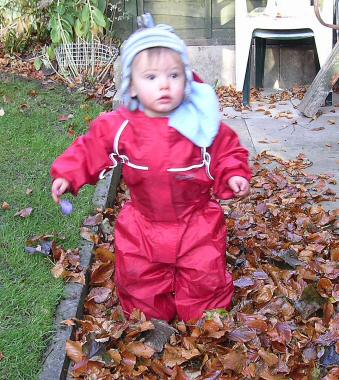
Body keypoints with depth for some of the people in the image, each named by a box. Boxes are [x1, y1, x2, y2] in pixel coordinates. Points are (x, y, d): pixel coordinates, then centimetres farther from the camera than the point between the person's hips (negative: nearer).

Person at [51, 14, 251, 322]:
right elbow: (90, 149, 0)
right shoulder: (119, 126, -12)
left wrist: (234, 175, -17)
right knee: (140, 284, 15)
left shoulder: (202, 123, -13)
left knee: (205, 281, 10)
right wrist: (67, 174, -10)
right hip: (142, 226, 2)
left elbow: (228, 151, -1)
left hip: (196, 223, -1)